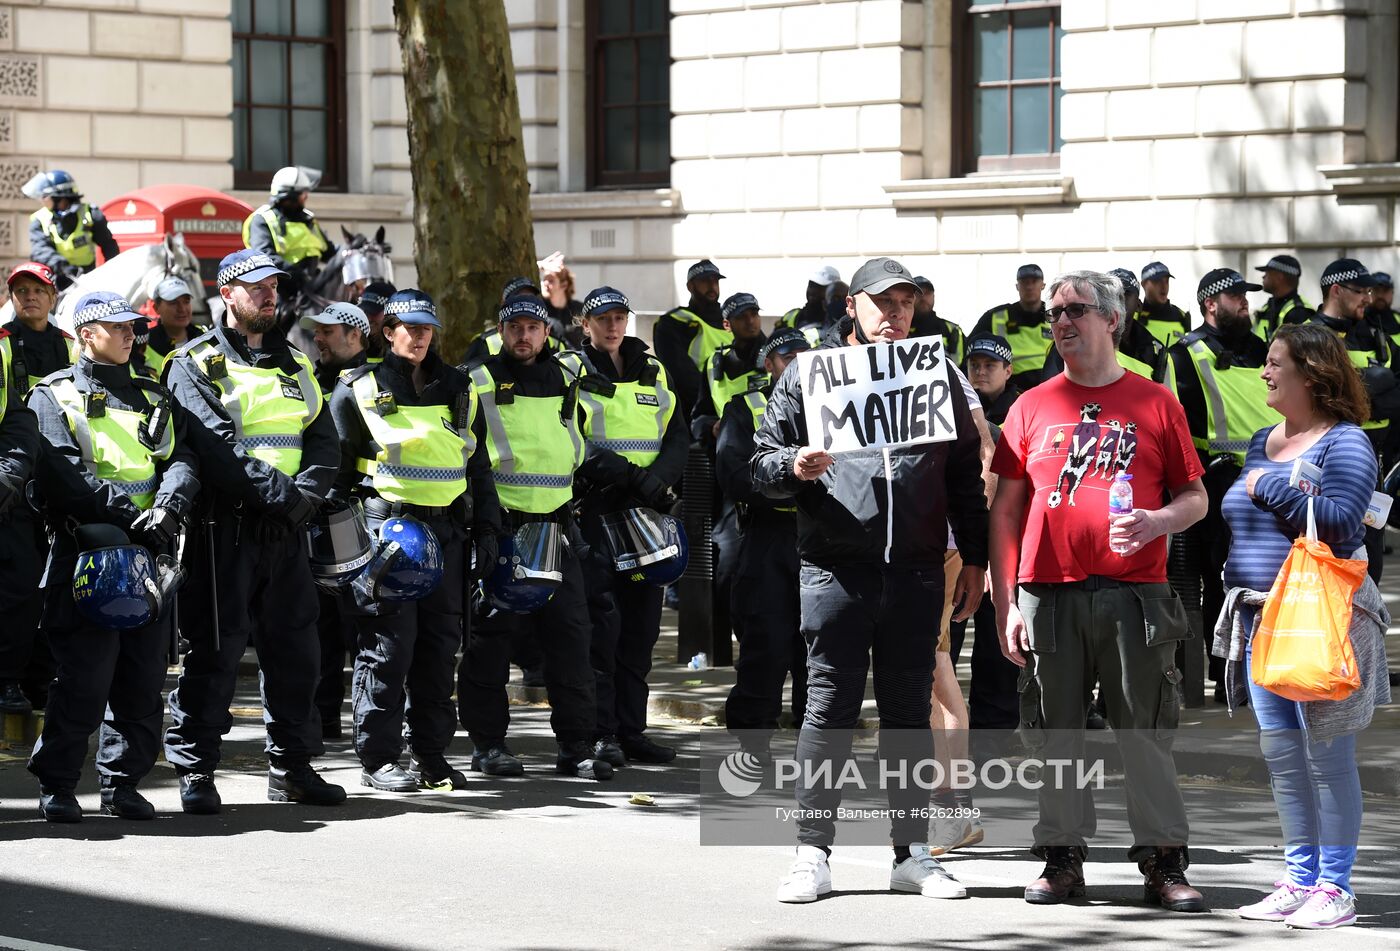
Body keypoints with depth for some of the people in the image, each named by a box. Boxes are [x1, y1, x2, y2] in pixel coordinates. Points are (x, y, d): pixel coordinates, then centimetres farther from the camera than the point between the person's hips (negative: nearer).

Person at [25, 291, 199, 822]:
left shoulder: (154, 399, 20)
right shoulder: (54, 397, 4)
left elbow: (181, 460, 6)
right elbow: (64, 474, -10)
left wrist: (168, 509, -16)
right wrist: (128, 516, -19)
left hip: (150, 557, 5)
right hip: (87, 554, -5)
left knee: (143, 676, 5)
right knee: (84, 675, -9)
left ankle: (122, 782, 14)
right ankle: (56, 785, 0)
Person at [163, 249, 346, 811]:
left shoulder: (295, 365, 17)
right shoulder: (197, 364, -1)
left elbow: (325, 443, 9)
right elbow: (215, 446, -15)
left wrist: (304, 495, -10)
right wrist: (277, 490, -20)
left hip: (287, 530, 6)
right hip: (226, 526, -6)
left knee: (295, 646, 8)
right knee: (216, 646, -5)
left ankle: (292, 767, 17)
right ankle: (194, 770, 0)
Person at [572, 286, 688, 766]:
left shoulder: (652, 373, 15)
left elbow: (678, 438, 9)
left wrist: (656, 480, -10)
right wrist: (625, 475, -20)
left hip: (644, 511, 5)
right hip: (594, 508, -5)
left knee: (641, 619, 7)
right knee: (601, 620, -10)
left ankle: (631, 728, 13)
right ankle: (601, 733, -8)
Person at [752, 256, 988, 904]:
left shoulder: (937, 375, 12)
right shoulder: (807, 377, 5)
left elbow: (965, 473, 16)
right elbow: (763, 461, 6)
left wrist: (974, 557, 11)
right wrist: (794, 466, -17)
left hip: (916, 571, 2)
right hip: (835, 570, -2)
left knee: (910, 710, 8)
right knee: (829, 709, -1)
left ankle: (912, 853, 14)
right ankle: (813, 854, 4)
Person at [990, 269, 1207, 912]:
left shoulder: (1155, 403, 7)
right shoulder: (1032, 407, 10)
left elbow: (1194, 498, 9)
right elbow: (1006, 510, 9)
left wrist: (1157, 522, -14)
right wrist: (1006, 605, 2)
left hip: (1135, 593, -1)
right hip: (1049, 594, 2)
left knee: (1146, 732, 0)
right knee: (1055, 732, 5)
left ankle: (1162, 863, 5)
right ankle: (1062, 858, 13)